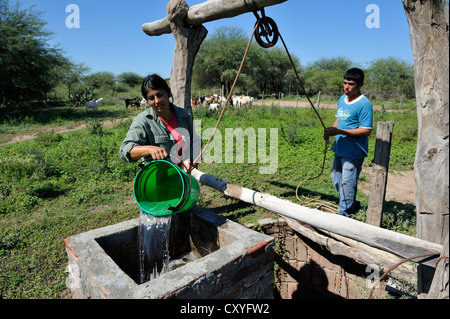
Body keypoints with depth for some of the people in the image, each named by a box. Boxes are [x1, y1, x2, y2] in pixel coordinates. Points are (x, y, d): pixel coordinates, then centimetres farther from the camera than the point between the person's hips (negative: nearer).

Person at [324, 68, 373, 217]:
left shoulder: (364, 104, -15)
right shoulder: (342, 99, 10)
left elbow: (366, 131, -19)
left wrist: (339, 131, -24)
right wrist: (330, 130, 0)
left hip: (354, 152, -9)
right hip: (340, 149, 9)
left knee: (347, 182, -2)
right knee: (336, 178, 18)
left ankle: (344, 213, 14)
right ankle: (353, 204, 37)